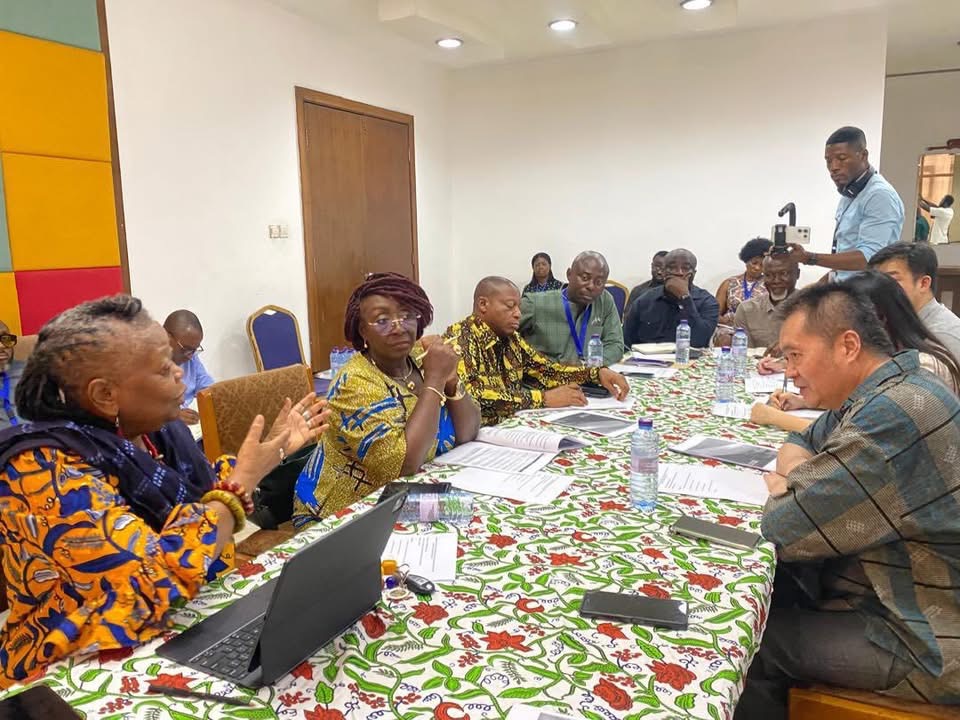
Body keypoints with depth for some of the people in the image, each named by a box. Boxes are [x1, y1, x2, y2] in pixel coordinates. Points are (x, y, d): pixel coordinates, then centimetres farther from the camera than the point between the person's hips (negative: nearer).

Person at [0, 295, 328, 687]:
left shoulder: (153, 430, -2)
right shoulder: (47, 471, -24)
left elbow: (205, 496, 14)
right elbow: (161, 578, -30)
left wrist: (272, 447, 9)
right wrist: (243, 479, -21)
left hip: (182, 635, 7)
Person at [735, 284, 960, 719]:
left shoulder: (892, 417, -29)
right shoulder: (879, 393, 4)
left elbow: (786, 530, -27)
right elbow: (798, 445, 16)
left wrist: (786, 491, -5)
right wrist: (802, 476, -7)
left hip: (925, 646, -9)